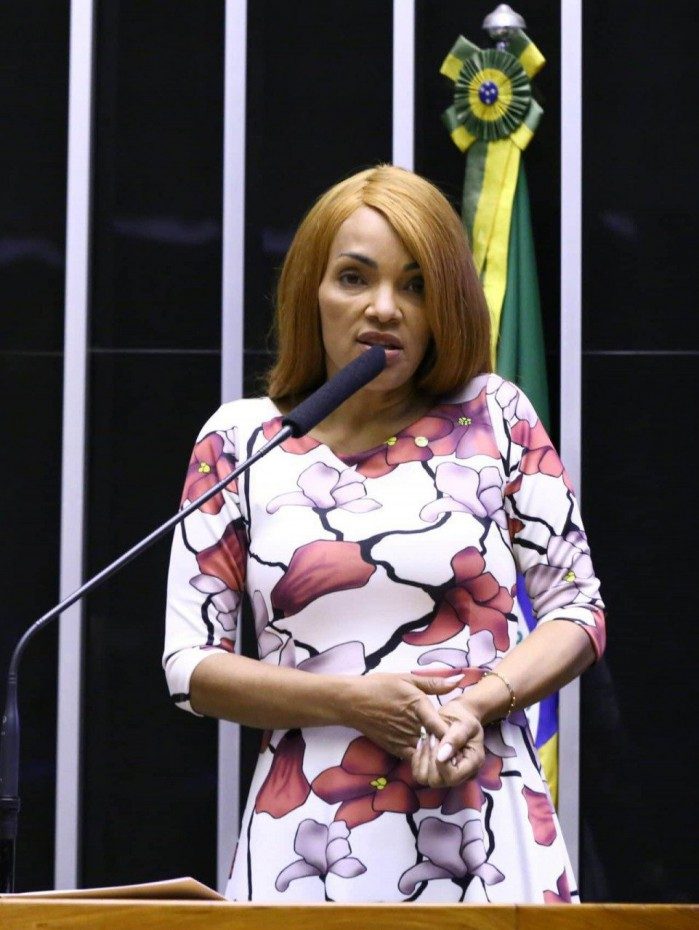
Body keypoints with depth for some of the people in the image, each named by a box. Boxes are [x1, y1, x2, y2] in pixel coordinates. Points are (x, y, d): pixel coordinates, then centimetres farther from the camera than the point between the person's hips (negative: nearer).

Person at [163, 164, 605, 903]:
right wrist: (348, 702, -11)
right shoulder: (240, 441, 4)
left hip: (484, 839, 0)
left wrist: (481, 705, -11)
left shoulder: (494, 418, 4)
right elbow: (189, 664, 4)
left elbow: (576, 611, 7)